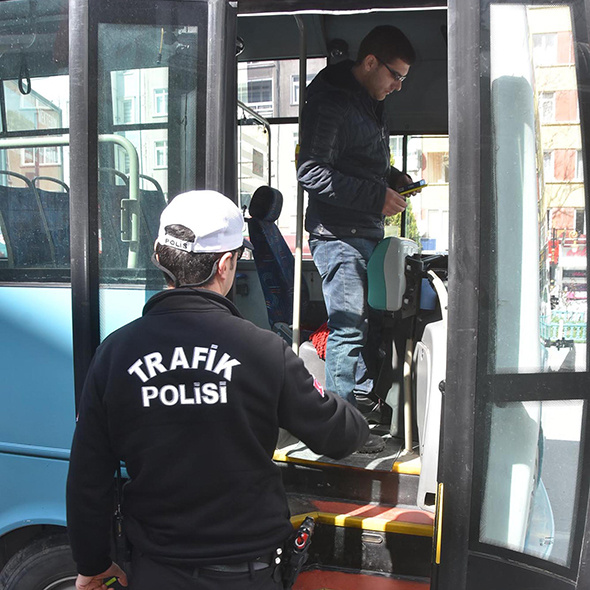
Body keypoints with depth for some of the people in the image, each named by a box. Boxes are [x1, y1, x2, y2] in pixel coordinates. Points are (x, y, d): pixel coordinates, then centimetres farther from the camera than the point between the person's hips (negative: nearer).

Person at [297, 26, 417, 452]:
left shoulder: (370, 102, 19)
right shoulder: (330, 103, -12)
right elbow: (311, 172, -20)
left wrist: (394, 177, 10)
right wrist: (376, 196, -21)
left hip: (368, 232, 10)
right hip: (338, 234, -10)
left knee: (368, 323, 12)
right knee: (349, 329, -9)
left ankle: (361, 408, 24)